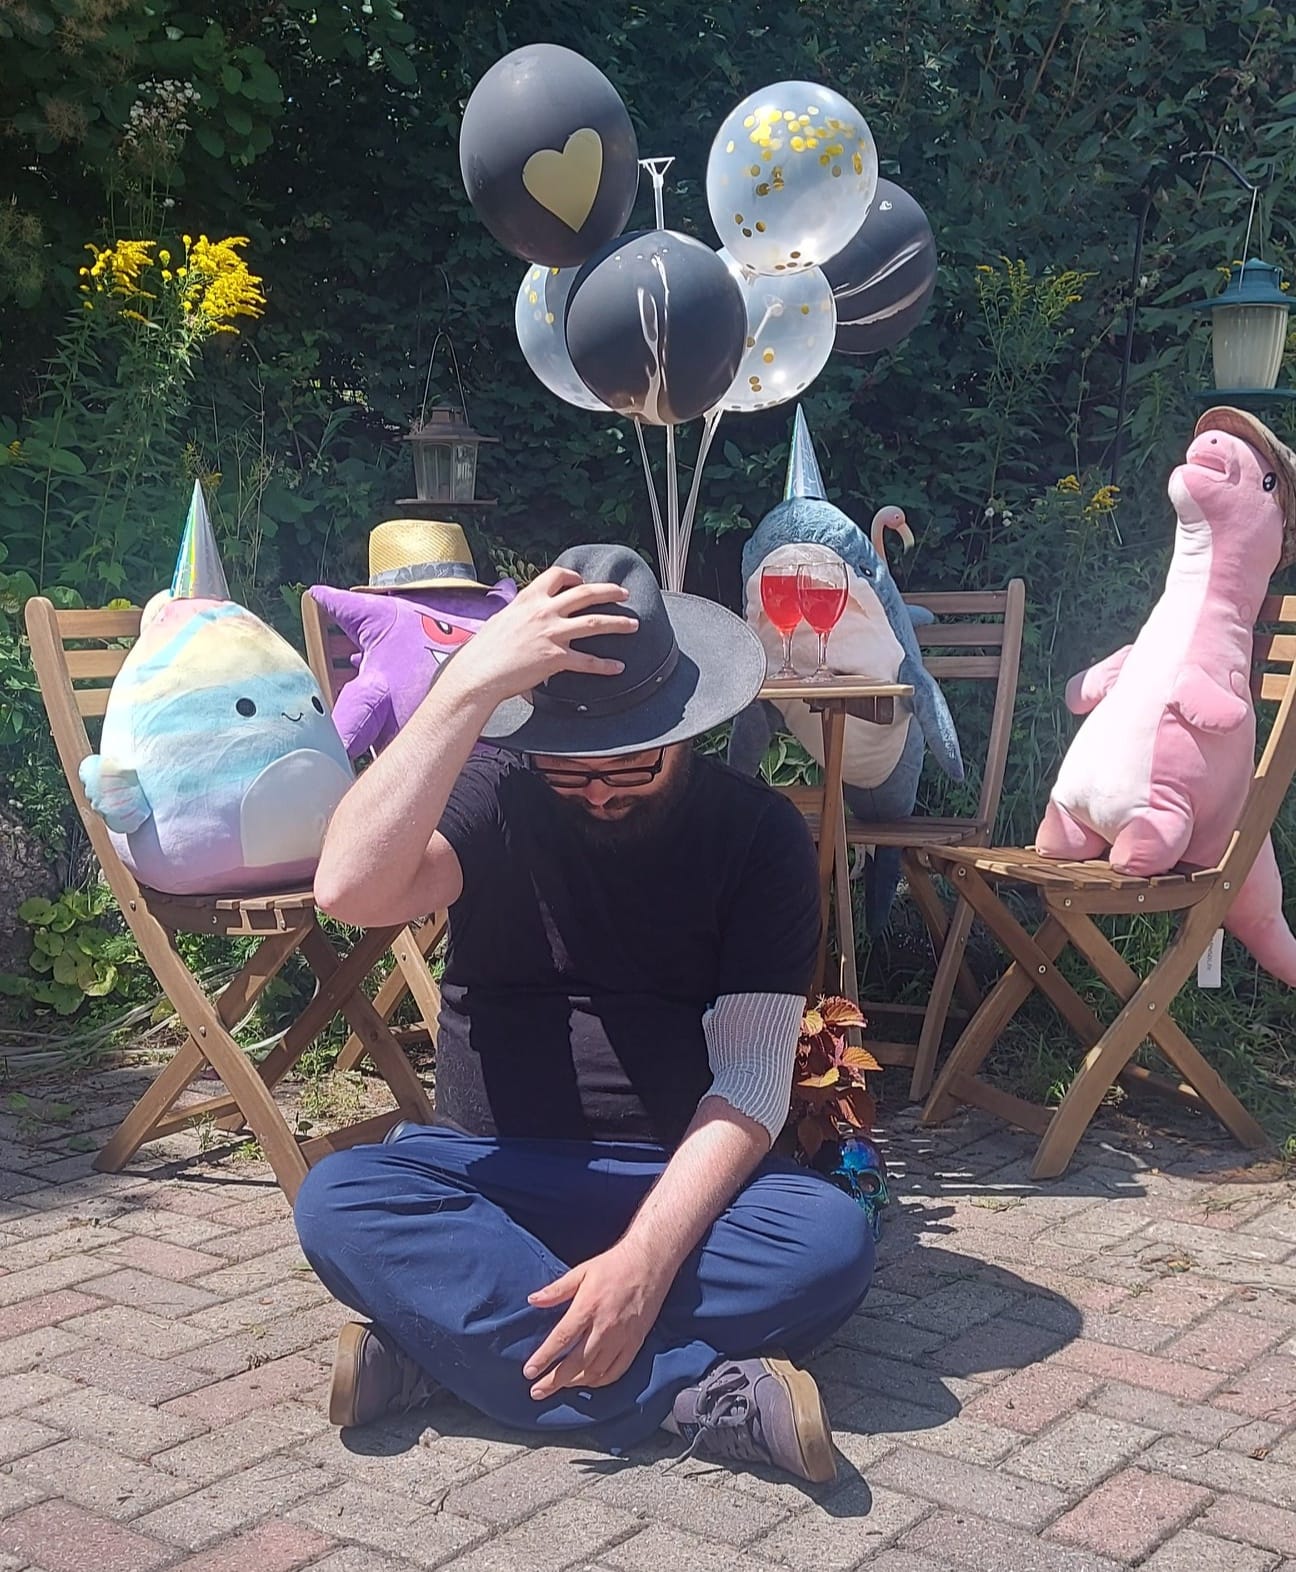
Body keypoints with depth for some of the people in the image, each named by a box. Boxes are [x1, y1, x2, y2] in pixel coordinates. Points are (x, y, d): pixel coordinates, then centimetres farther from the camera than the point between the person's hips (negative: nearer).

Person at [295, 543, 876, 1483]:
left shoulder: (758, 832, -5)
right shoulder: (494, 795, -3)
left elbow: (750, 1080, -12)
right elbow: (350, 890, -25)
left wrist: (647, 1255, -27)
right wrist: (471, 684, -29)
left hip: (683, 1185, 0)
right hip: (488, 1175, 1)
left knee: (832, 1241, -31)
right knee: (338, 1202, -29)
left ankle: (450, 1340, -24)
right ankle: (703, 1395, -31)